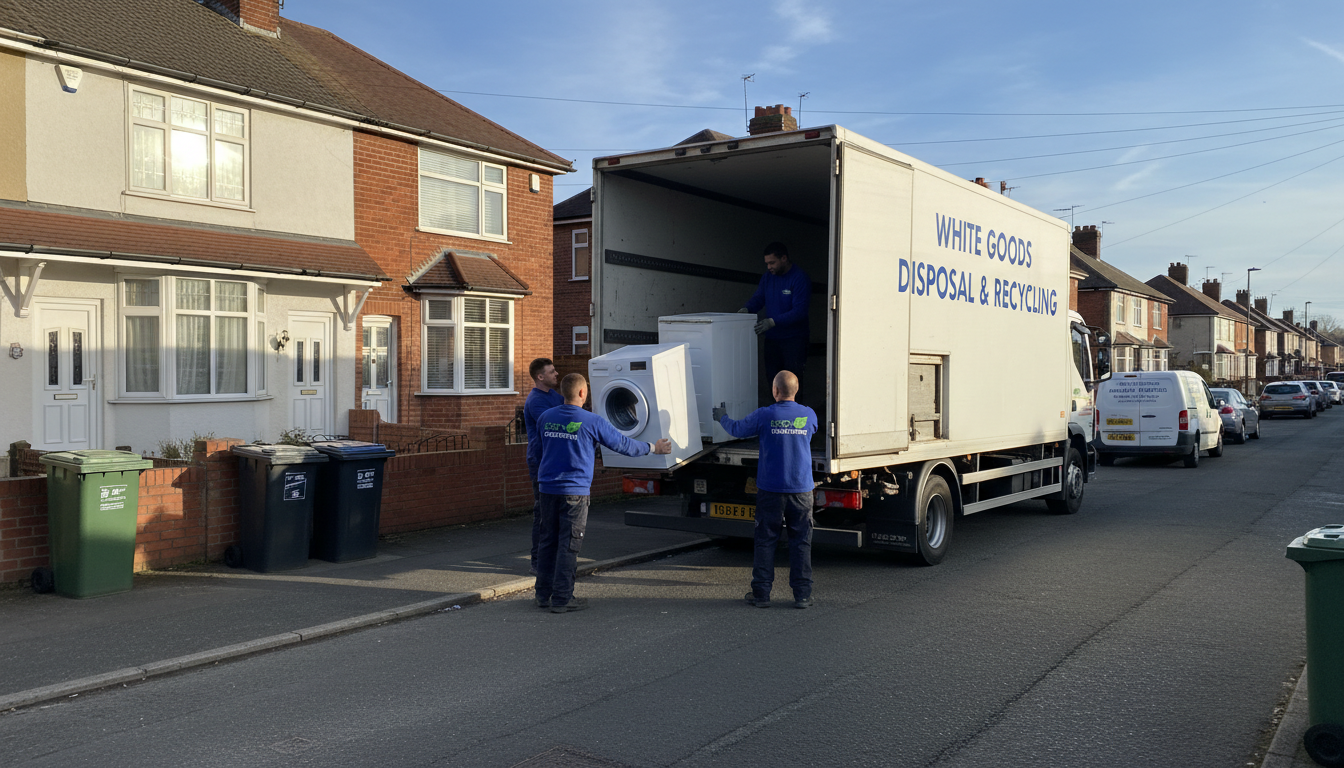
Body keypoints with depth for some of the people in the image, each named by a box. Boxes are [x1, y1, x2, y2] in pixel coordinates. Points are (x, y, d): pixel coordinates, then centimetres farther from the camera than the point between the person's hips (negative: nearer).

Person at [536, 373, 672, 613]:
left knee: (548, 541, 13)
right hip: (574, 491, -6)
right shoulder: (592, 422, -11)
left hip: (548, 488, 6)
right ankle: (562, 599, 4)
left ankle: (543, 594, 20)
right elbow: (622, 444, -4)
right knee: (568, 544, 0)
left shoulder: (546, 418, 5)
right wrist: (653, 448, 10)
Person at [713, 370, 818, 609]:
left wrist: (722, 417, 29)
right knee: (801, 543, 7)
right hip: (801, 491, 2)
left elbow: (737, 430, 7)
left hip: (770, 491, -1)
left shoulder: (764, 416, -9)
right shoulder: (809, 415, 0)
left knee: (765, 541, 7)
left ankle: (761, 594, 12)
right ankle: (802, 595, 8)